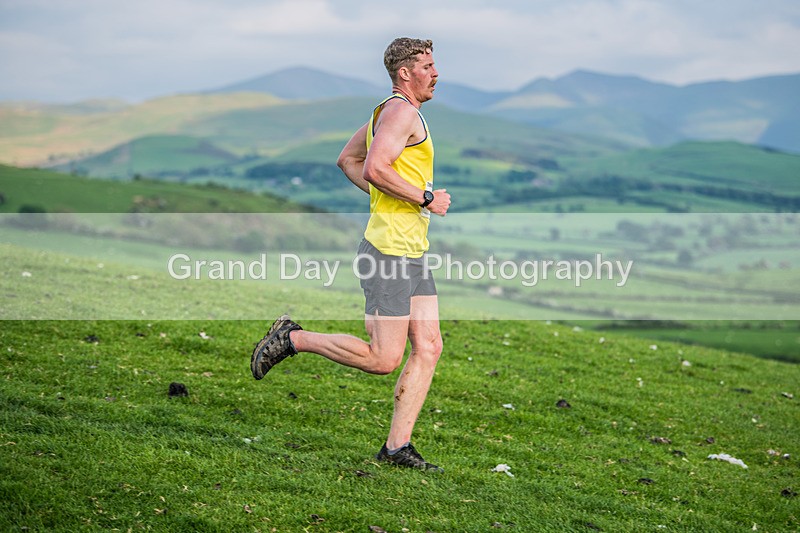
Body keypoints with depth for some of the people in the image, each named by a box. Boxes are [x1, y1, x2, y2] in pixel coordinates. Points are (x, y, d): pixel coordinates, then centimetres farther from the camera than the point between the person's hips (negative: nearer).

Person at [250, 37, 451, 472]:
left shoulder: (388, 111, 19)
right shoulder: (402, 111, -12)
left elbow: (347, 160, 26)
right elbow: (375, 167, -26)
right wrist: (426, 199, -16)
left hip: (412, 255, 11)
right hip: (389, 251, -11)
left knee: (428, 348, 5)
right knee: (383, 359, -8)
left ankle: (397, 445, 7)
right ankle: (292, 339, 5)